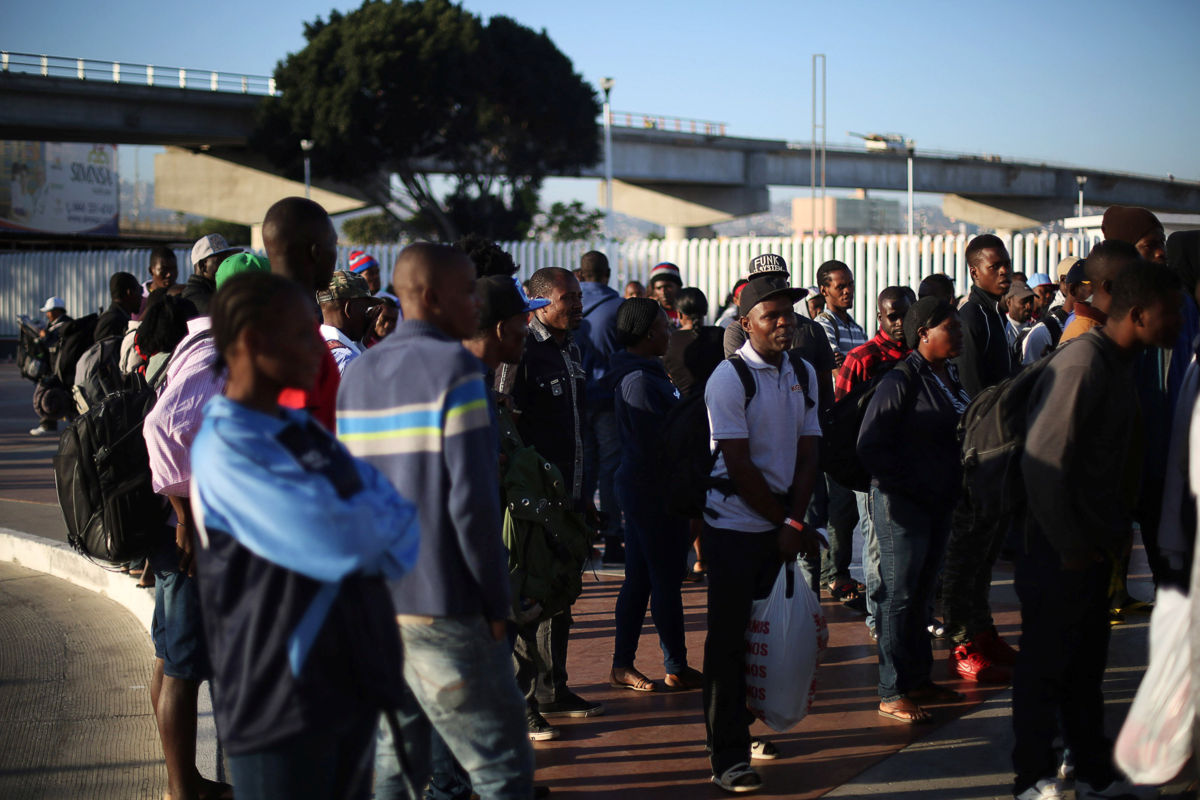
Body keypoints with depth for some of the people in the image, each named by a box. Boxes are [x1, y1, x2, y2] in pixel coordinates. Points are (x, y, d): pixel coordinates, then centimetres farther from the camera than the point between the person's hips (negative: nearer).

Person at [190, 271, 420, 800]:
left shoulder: (306, 432, 12)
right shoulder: (226, 449, -17)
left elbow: (400, 519, 8)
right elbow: (341, 541, -26)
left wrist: (367, 544, -13)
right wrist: (380, 519, -5)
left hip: (352, 679, 9)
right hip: (282, 697, -8)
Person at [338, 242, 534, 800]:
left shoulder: (357, 375, 11)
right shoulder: (454, 366, -11)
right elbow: (471, 498, -17)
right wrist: (497, 600, -10)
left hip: (373, 602, 8)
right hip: (444, 607, -7)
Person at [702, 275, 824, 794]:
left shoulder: (804, 374, 8)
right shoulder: (729, 377, -11)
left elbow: (807, 455, 6)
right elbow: (739, 465, -13)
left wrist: (794, 523, -6)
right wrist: (785, 521, -8)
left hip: (782, 528, 6)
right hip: (735, 524, -6)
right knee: (728, 639, -3)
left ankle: (743, 728, 27)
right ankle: (727, 756, 2)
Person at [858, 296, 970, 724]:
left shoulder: (950, 377, 9)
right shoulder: (901, 381, -15)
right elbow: (870, 446, -17)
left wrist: (952, 485, 8)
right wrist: (912, 486, -16)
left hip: (939, 503, 8)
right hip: (902, 505, -8)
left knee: (923, 592, 16)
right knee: (899, 596, -2)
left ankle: (918, 679, 27)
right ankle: (892, 693, 5)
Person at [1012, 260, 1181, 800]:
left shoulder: (1117, 365, 10)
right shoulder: (1083, 364, -20)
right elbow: (1043, 461, -25)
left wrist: (1113, 533, 10)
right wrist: (1069, 547, -19)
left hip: (1094, 548, 9)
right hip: (1063, 553, -9)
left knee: (1087, 662, 18)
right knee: (1045, 664, 4)